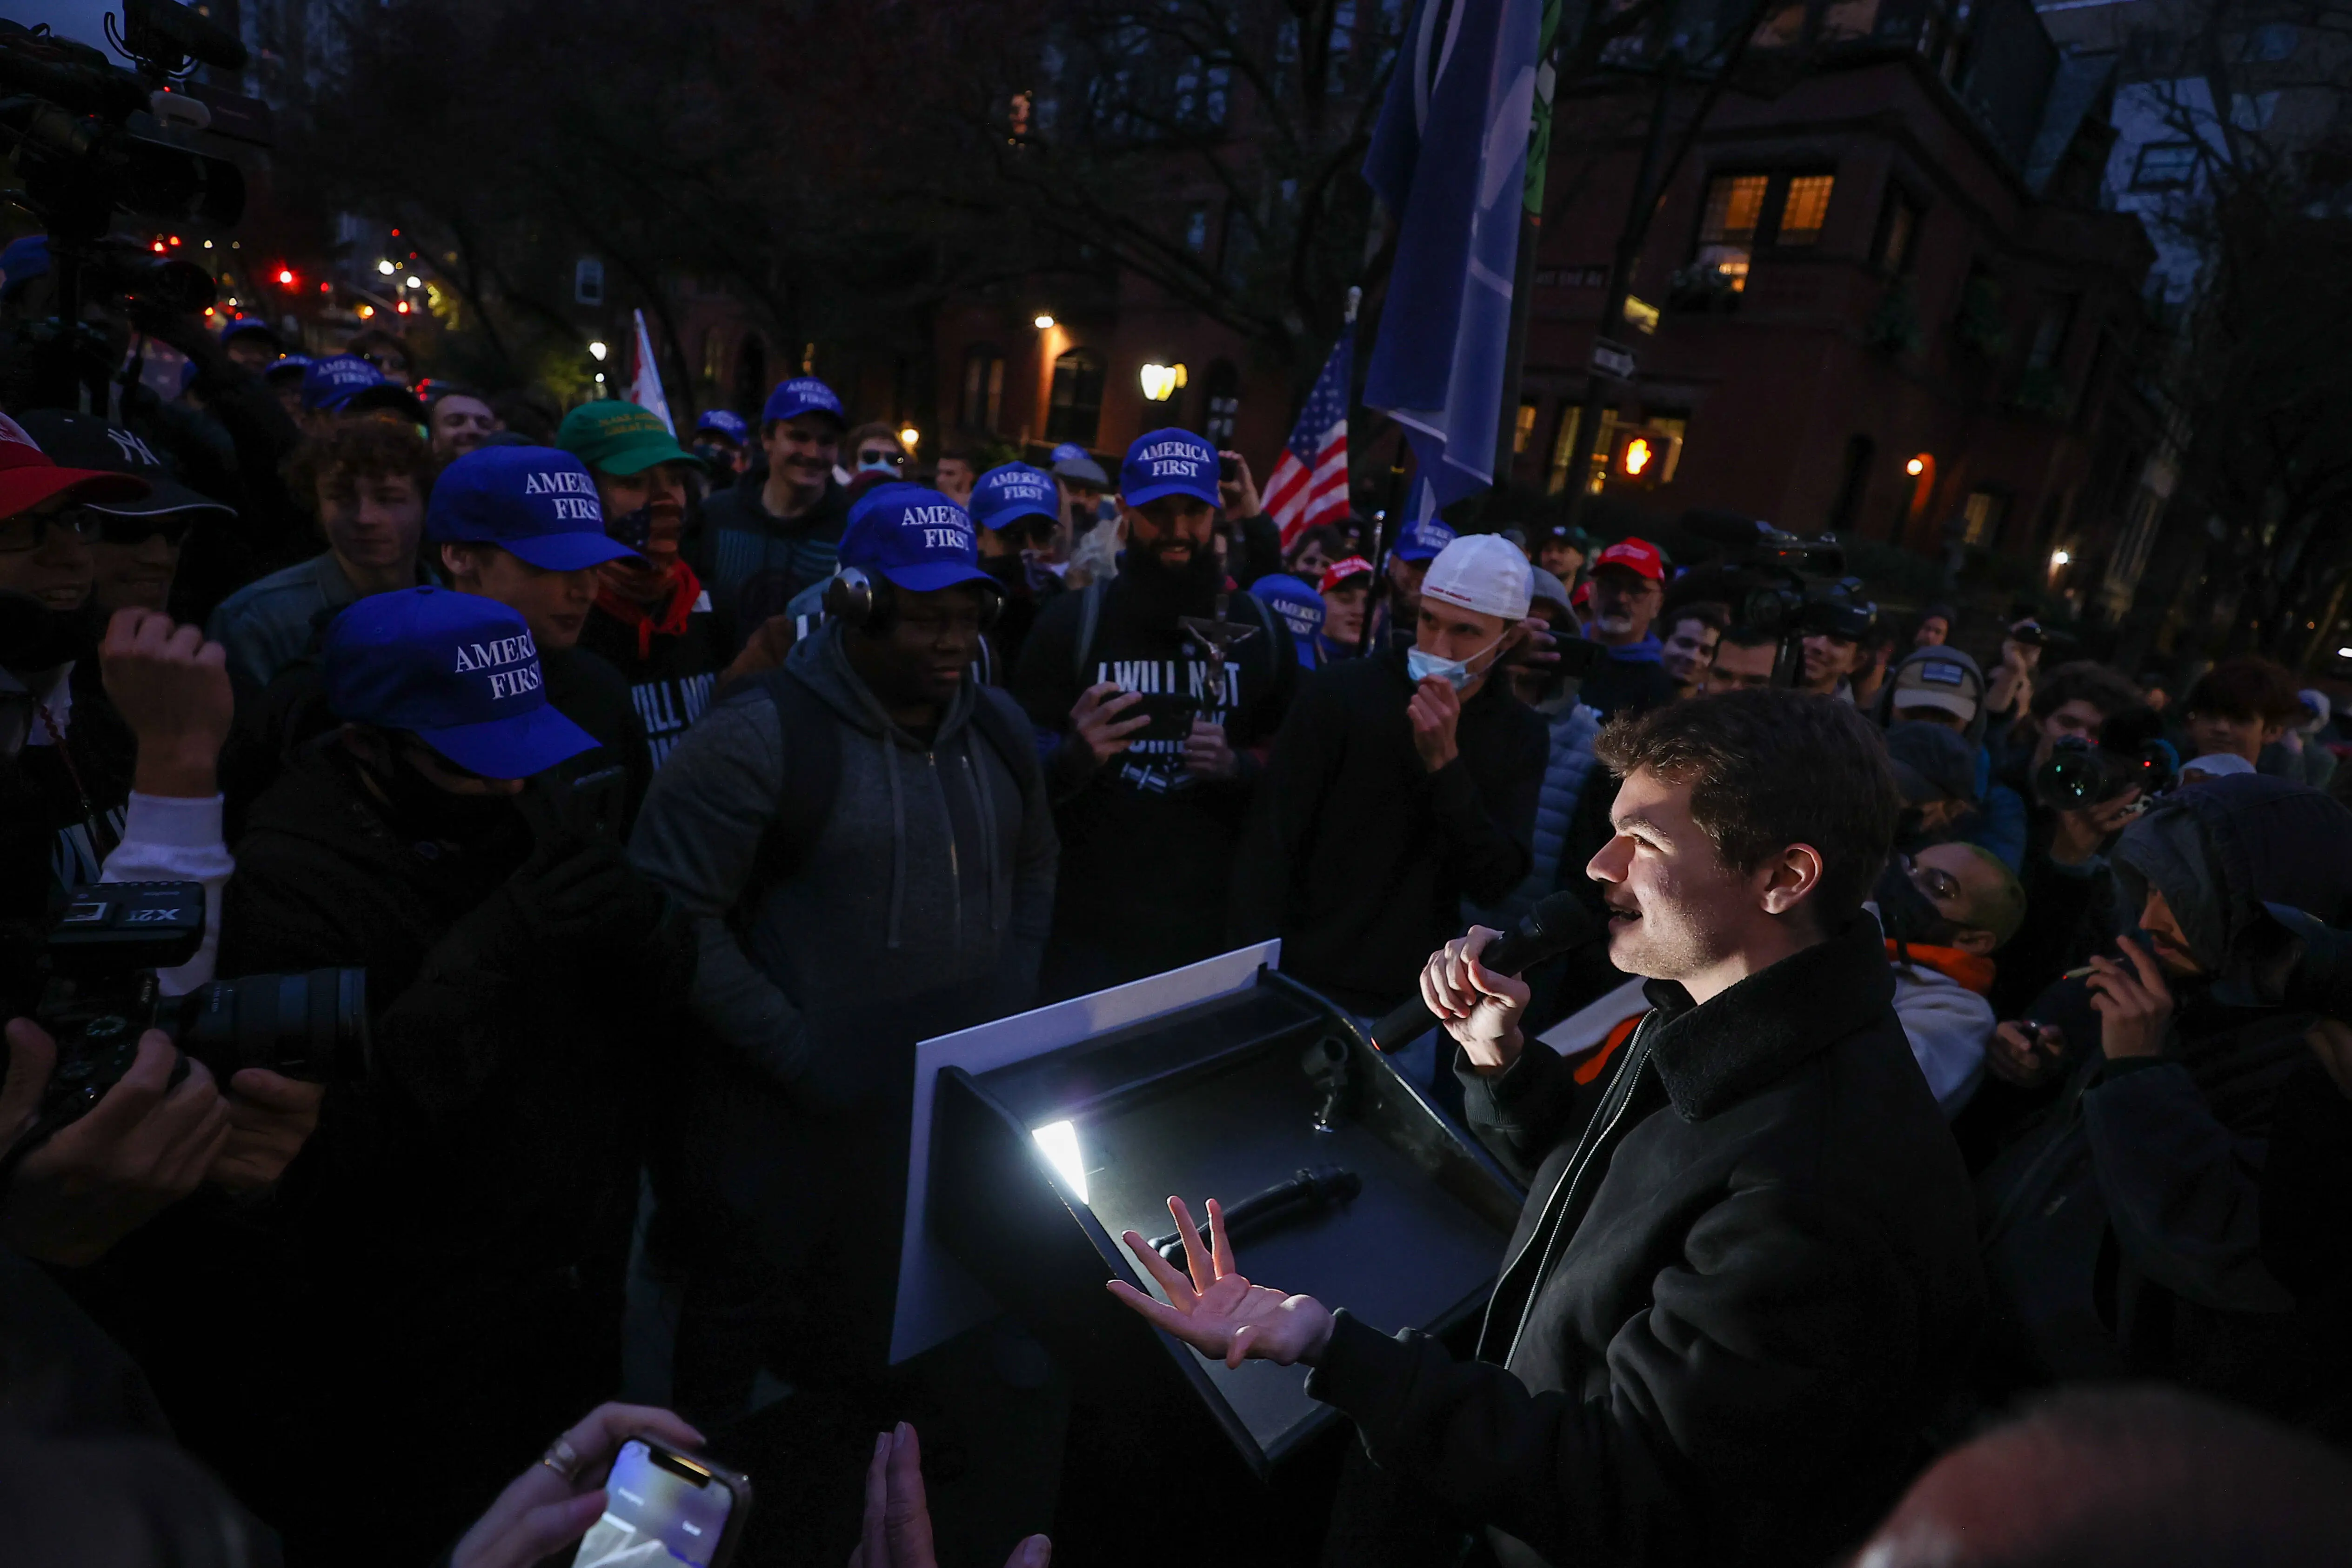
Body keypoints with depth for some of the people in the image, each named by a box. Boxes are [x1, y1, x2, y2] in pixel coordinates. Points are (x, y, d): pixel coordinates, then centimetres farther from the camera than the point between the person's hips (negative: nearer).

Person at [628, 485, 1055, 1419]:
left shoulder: (999, 729, 5)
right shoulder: (760, 737, -15)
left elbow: (1034, 866, 17)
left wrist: (1016, 998, 5)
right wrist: (794, 1052, -18)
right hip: (803, 1125, -5)